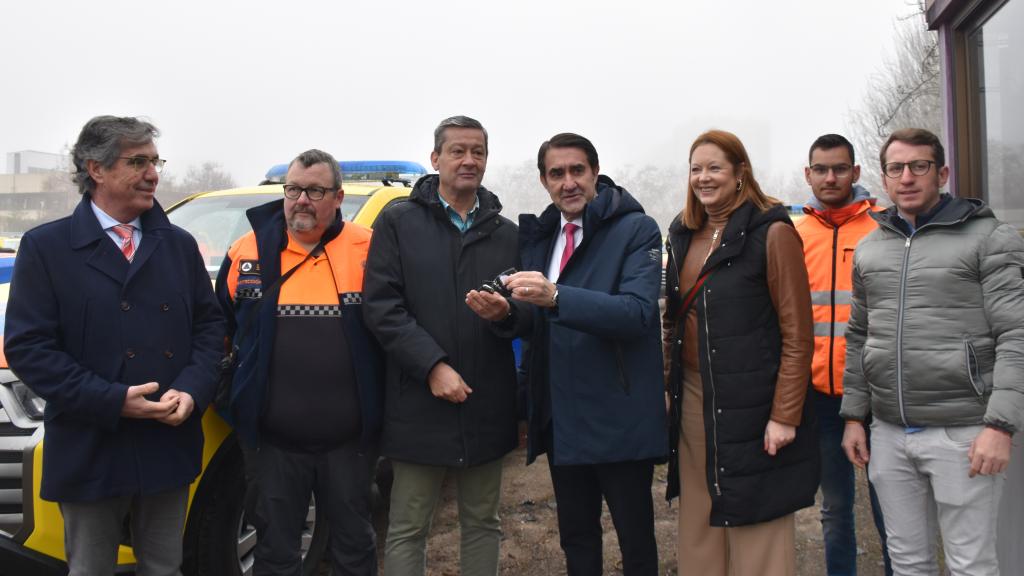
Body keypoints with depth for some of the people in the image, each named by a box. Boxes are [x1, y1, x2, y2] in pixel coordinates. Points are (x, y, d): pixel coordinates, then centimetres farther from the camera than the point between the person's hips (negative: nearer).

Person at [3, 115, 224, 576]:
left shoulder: (180, 244, 8)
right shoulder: (46, 246, -5)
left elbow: (208, 323, 9)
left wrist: (192, 390, -10)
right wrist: (112, 400, -19)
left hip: (169, 447, 3)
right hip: (89, 453, -3)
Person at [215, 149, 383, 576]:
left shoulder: (368, 251, -4)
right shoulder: (247, 252, 2)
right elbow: (218, 330, 13)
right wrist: (232, 398, 9)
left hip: (349, 439, -1)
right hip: (271, 439, 1)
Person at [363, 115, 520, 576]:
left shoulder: (505, 232, 10)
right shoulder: (399, 222, 1)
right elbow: (381, 306, -7)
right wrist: (432, 365, -16)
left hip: (487, 405, 3)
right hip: (419, 404, -3)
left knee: (483, 523, 14)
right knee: (407, 529, 5)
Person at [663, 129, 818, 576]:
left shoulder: (772, 233, -7)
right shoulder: (683, 236, 12)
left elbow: (797, 335, -10)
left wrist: (785, 416, -15)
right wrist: (671, 390, 11)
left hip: (750, 405, -6)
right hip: (692, 400, 6)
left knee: (756, 536, 1)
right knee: (699, 531, 10)